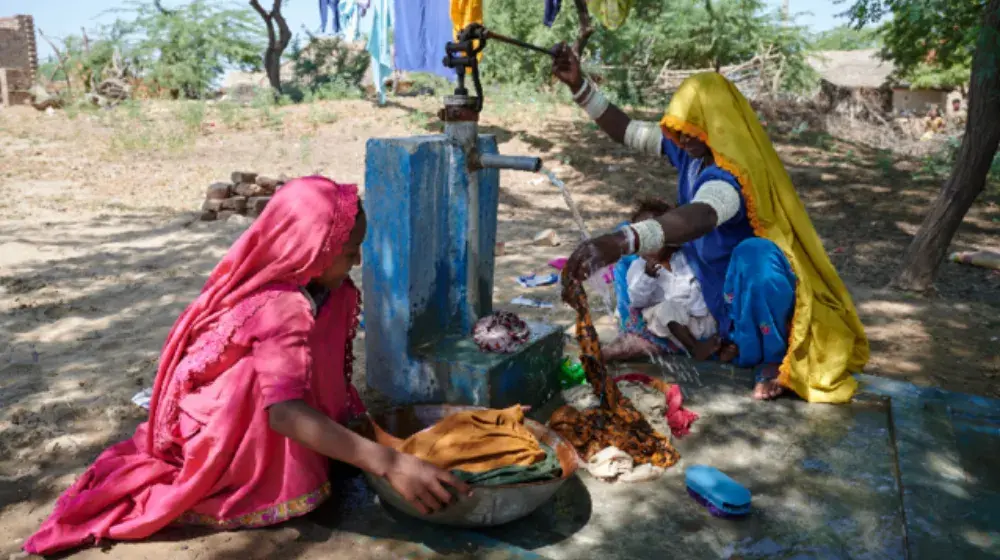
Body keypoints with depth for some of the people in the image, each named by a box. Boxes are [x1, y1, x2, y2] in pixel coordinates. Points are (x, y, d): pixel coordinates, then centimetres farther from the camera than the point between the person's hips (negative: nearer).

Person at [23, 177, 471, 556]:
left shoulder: (320, 288, -6)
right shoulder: (282, 309, -33)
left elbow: (331, 374, -2)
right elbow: (284, 411, -45)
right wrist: (388, 462, -50)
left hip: (243, 416, 9)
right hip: (214, 432, -8)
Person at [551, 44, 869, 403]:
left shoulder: (733, 173, -33)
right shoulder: (691, 150, -8)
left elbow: (699, 216, -56)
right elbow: (626, 132, 3)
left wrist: (620, 241, -72)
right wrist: (579, 85, -8)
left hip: (754, 288, -9)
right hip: (716, 284, 9)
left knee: (754, 254, -43)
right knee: (639, 258, 9)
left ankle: (772, 361, -18)